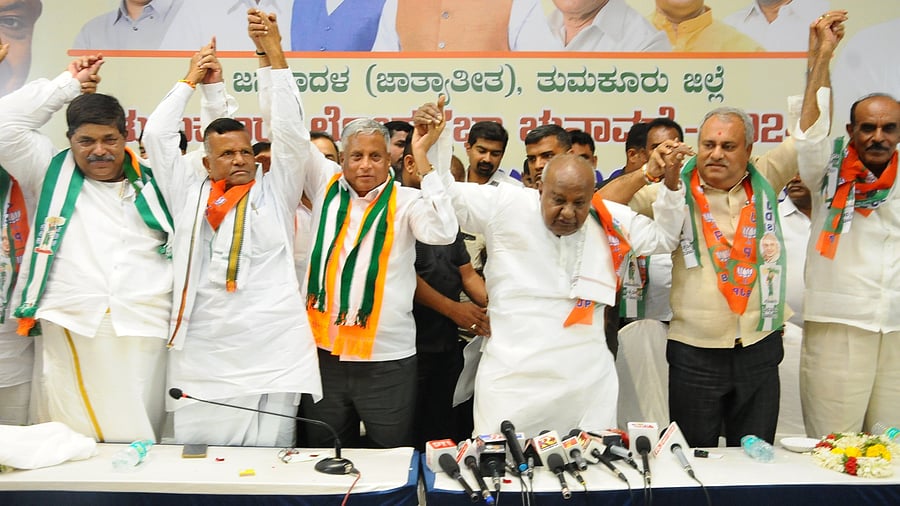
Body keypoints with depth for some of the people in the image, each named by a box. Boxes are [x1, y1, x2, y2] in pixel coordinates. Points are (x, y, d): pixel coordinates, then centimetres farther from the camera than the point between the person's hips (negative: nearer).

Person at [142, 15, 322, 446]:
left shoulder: (275, 193, 9)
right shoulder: (189, 195, 14)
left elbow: (287, 129, 0)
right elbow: (157, 135, 11)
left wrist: (272, 54, -1)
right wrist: (192, 79, 16)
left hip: (270, 357, -2)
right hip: (199, 359, 2)